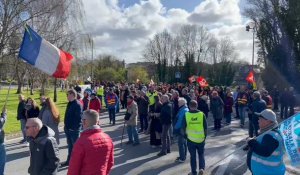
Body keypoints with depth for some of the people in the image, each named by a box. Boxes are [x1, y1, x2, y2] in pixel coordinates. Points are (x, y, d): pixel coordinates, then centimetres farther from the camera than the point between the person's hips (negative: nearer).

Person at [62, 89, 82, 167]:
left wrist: (76, 127, -23)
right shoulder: (69, 104, 12)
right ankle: (69, 160, 31)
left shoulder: (77, 104, -17)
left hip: (74, 129, -9)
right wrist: (66, 126, 15)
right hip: (68, 128, 9)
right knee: (70, 145, 18)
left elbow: (79, 117, -21)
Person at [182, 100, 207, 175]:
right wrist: (205, 136, 11)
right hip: (201, 139, 0)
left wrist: (185, 135, 13)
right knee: (201, 154, 19)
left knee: (193, 156, 12)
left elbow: (183, 128, -4)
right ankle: (201, 168, 2)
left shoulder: (186, 115, -9)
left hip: (191, 139, 0)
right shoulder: (202, 114, -8)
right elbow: (205, 127, -3)